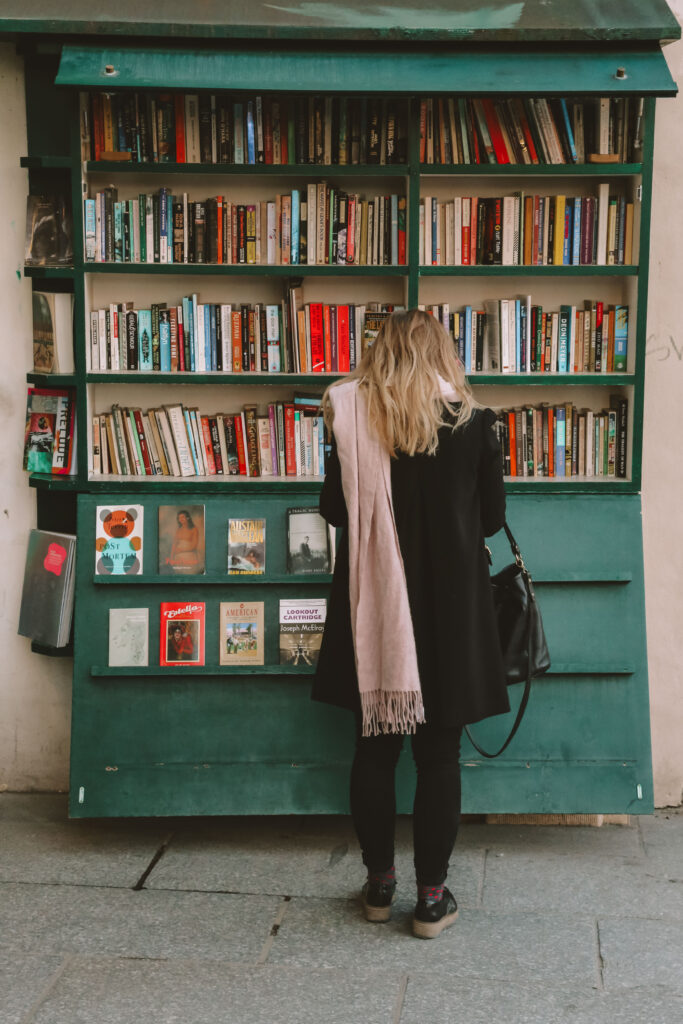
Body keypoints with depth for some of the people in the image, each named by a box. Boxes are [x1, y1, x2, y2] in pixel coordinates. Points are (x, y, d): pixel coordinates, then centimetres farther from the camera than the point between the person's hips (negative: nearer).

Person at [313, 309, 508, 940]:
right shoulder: (472, 422, -6)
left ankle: (379, 884, 24)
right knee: (439, 754, 7)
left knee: (376, 746, 13)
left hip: (373, 605, 1)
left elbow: (333, 509, 2)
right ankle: (432, 897, 15)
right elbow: (492, 517, 1)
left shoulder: (354, 419, -5)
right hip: (451, 609, -1)